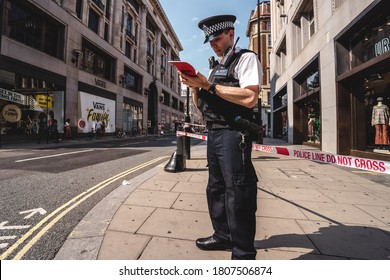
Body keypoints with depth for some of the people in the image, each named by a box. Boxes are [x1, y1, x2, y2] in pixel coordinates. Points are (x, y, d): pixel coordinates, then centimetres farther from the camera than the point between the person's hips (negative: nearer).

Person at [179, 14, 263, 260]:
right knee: (216, 189, 15)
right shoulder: (215, 68, 24)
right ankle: (223, 236, 33)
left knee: (237, 193, -6)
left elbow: (250, 98, -18)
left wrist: (209, 85, -15)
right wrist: (196, 86, 2)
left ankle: (243, 254, 11)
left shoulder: (246, 58, 0)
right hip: (213, 133, 9)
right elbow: (201, 104, 21)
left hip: (233, 134, -9)